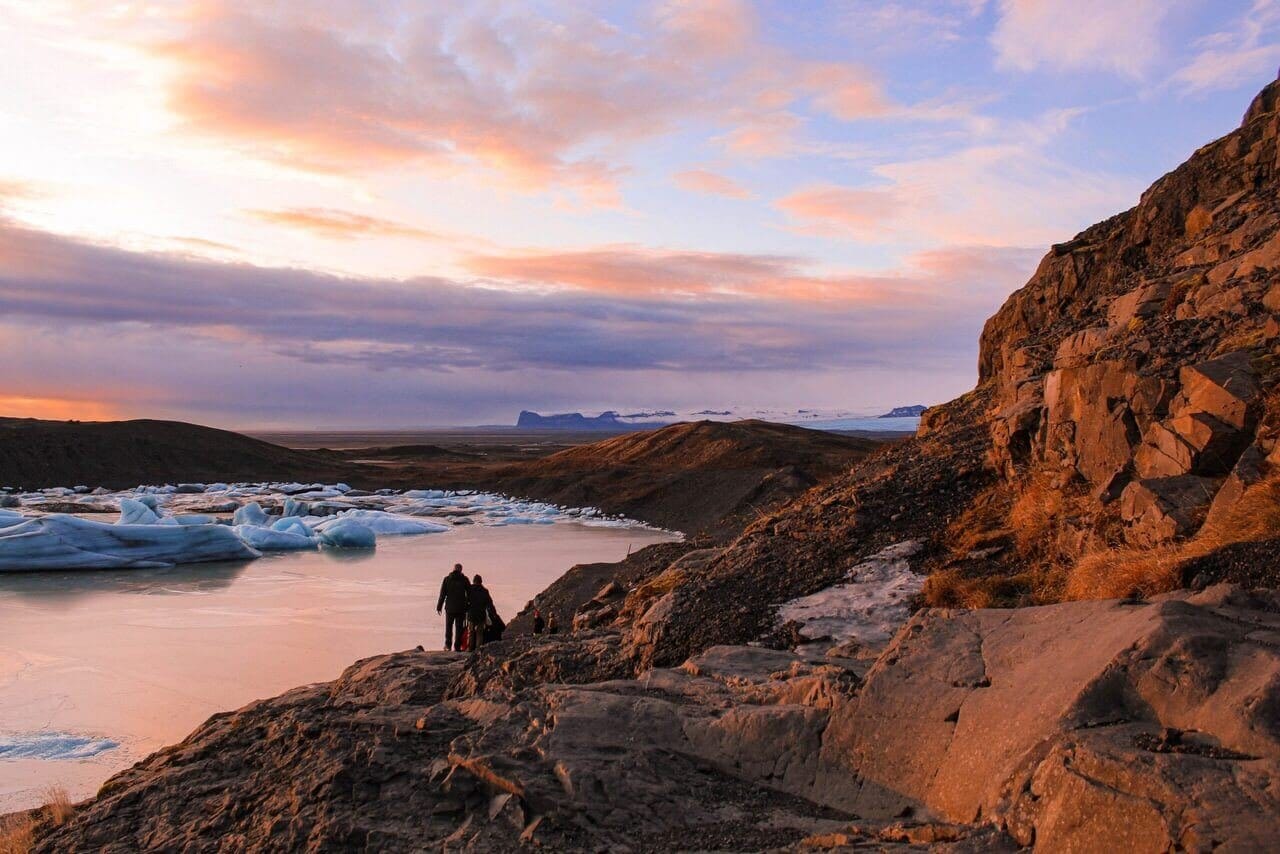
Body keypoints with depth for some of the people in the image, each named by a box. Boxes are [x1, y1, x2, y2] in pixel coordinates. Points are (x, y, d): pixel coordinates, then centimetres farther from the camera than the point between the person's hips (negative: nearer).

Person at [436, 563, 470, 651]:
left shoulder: (447, 579, 1)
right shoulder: (464, 579, -1)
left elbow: (442, 594, -1)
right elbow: (469, 594, -1)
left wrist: (439, 607, 4)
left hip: (450, 607, 1)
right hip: (461, 608, -1)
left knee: (448, 625, 16)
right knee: (459, 627, 4)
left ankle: (448, 644, 13)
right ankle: (457, 646, 0)